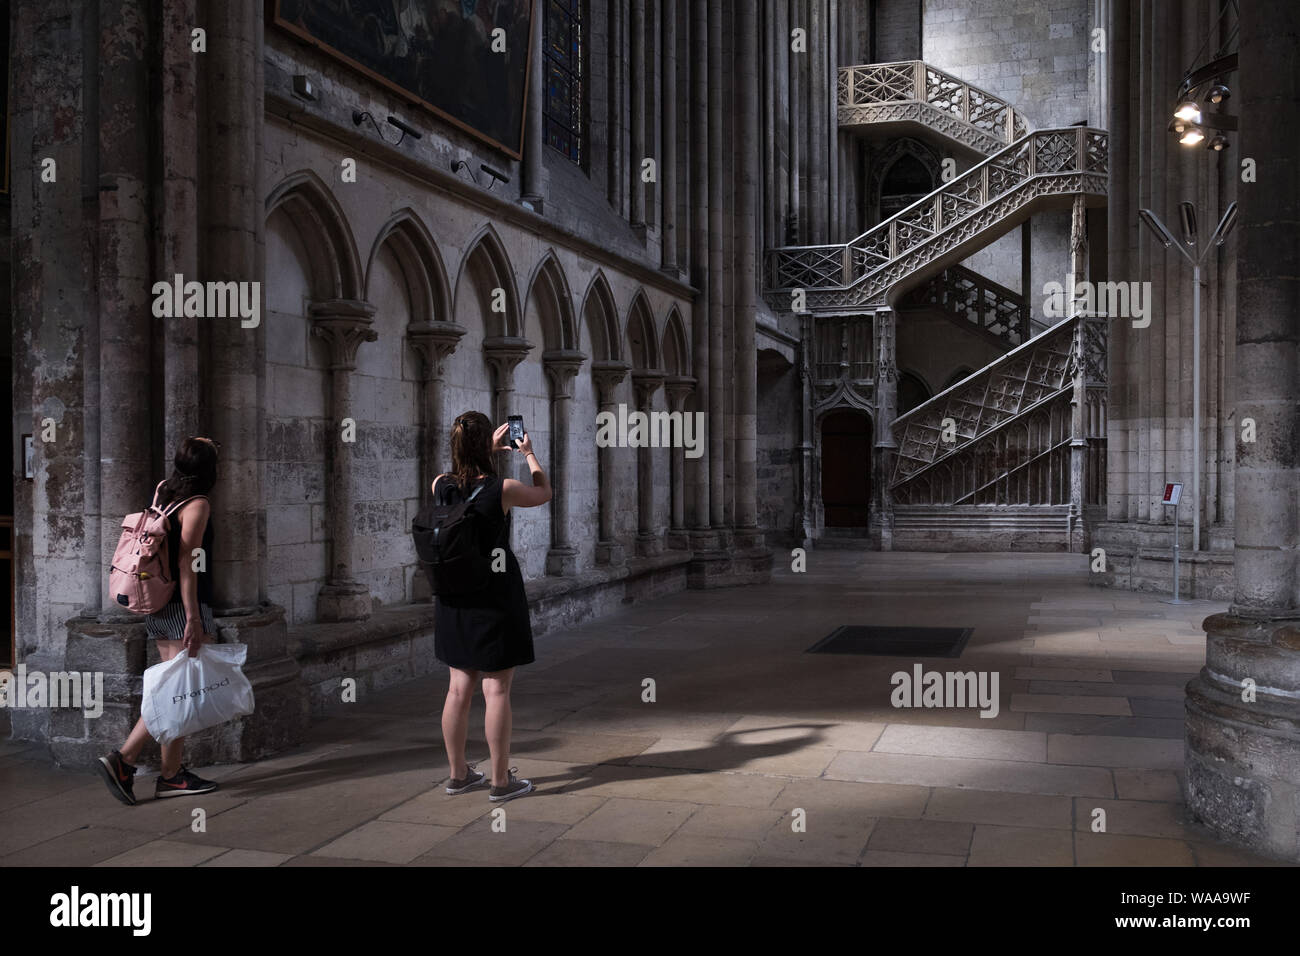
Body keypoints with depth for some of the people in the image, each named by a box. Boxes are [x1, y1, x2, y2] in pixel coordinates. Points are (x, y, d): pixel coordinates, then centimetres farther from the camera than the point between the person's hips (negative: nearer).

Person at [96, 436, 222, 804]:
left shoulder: (165, 496, 10)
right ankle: (123, 760, -9)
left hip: (160, 608, 9)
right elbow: (186, 562, -19)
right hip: (183, 607, -9)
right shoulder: (197, 505, -13)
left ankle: (172, 774, 15)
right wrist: (193, 618, -20)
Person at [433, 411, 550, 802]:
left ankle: (458, 773, 25)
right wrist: (529, 455, 18)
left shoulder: (440, 485, -2)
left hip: (454, 599, 6)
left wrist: (492, 450, 29)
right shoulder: (502, 489, -16)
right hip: (494, 597, -5)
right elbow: (544, 493, 5)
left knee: (459, 688, 14)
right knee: (496, 690, 1)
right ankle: (501, 781, 8)